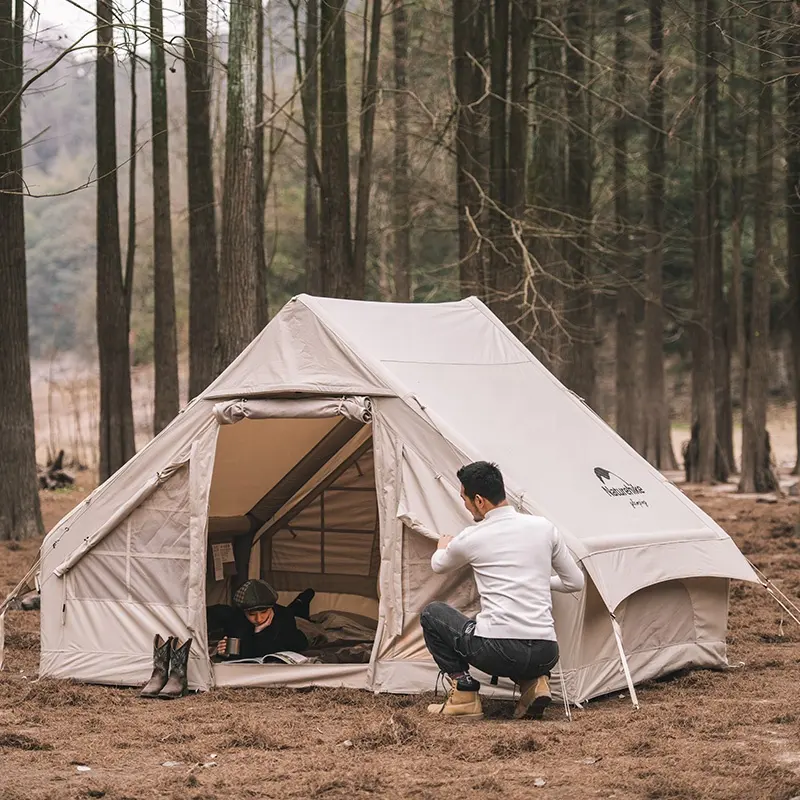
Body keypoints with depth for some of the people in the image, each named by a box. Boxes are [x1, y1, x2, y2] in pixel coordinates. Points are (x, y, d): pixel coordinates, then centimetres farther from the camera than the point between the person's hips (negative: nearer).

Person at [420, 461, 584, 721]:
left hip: (497, 652, -5)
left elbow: (438, 566, 25)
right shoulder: (544, 528, 8)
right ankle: (534, 683, 9)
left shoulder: (471, 539, 0)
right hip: (546, 656, 5)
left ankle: (463, 693, 10)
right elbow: (575, 582, 19)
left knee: (431, 614, 20)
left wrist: (443, 547, 49)